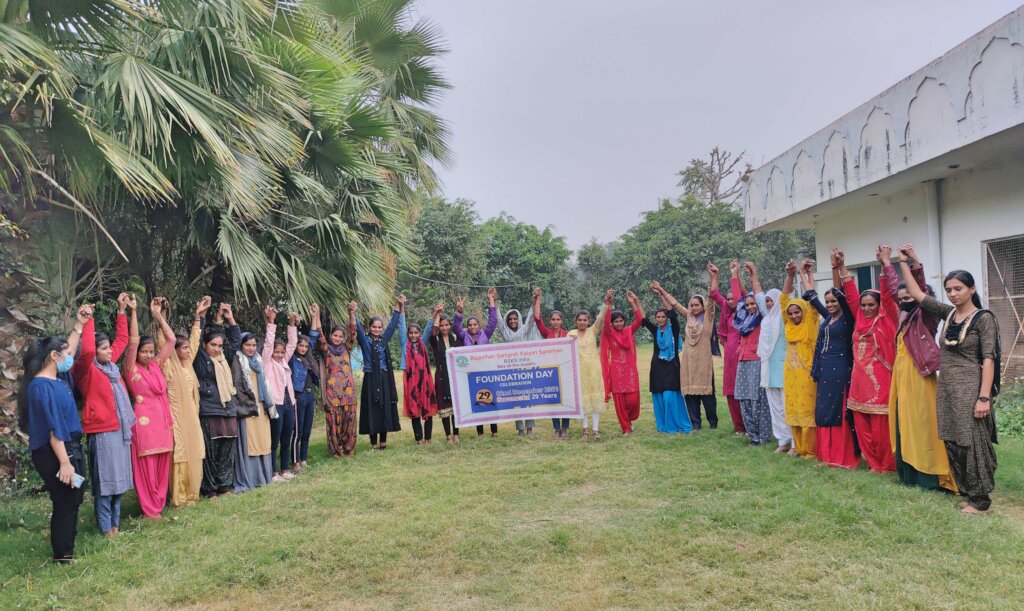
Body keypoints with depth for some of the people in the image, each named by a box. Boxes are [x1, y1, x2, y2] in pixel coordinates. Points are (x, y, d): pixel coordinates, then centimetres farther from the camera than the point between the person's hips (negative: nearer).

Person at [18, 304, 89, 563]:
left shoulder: (55, 379, 7)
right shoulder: (41, 386, -20)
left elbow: (68, 351, 26)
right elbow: (52, 429, -23)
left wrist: (79, 325, 26)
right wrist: (64, 463, -23)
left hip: (70, 448, 10)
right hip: (54, 454, -10)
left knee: (74, 500, 17)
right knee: (65, 503, 1)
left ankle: (68, 550, 29)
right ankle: (62, 557, 14)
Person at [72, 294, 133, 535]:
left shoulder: (110, 364, 10)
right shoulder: (87, 370, -10)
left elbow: (122, 339, 21)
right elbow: (86, 350, -30)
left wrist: (122, 311, 17)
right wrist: (88, 321, -20)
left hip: (119, 429, 8)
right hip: (102, 431, -8)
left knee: (118, 478, 13)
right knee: (105, 480, -2)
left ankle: (115, 523, 22)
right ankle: (105, 528, 6)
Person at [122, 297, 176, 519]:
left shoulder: (156, 365, 9)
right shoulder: (132, 369, -5)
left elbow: (171, 339, 9)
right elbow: (132, 342, -18)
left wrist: (158, 314, 7)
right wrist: (134, 312, -20)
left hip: (163, 420, 6)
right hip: (145, 421, -6)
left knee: (162, 467, 11)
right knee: (147, 467, 1)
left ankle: (160, 504, 21)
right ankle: (150, 508, 9)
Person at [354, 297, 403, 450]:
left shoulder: (384, 339, 9)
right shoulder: (364, 340, 0)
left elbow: (393, 323, 5)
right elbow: (357, 328, -15)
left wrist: (398, 305, -3)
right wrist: (352, 314, -33)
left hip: (385, 378, 3)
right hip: (371, 378, -3)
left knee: (385, 408, 5)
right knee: (372, 409, -1)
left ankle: (383, 441, 15)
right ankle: (374, 443, 7)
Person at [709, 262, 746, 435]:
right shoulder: (728, 312, 12)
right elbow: (714, 294, 15)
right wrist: (714, 275, 12)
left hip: (741, 354, -6)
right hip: (729, 354, 6)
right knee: (731, 391, 8)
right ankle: (738, 426, 16)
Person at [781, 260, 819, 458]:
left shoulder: (810, 324, -2)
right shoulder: (789, 325, 10)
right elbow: (784, 299, 6)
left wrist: (804, 274, 3)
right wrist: (790, 276, -2)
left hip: (807, 373, -5)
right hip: (791, 373, 5)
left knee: (808, 410, -2)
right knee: (794, 410, 10)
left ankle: (810, 449, 4)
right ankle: (798, 446, 19)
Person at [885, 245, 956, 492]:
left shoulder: (925, 316, -7)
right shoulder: (906, 316, 13)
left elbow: (921, 290, -25)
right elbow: (893, 288, 25)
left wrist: (915, 263, -37)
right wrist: (886, 264, 27)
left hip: (919, 377, -8)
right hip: (902, 377, 8)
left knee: (922, 425, -4)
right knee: (905, 425, 11)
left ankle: (929, 477, 2)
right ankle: (910, 474, 19)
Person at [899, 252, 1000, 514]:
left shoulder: (983, 318, -9)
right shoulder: (948, 313, 7)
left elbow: (988, 360, -14)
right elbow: (917, 293, 10)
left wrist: (984, 397, -19)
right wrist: (904, 263, 6)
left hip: (970, 388, -7)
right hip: (947, 389, 7)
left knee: (973, 443, -1)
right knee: (953, 443, 10)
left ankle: (980, 499, 9)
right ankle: (968, 492, 21)